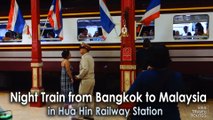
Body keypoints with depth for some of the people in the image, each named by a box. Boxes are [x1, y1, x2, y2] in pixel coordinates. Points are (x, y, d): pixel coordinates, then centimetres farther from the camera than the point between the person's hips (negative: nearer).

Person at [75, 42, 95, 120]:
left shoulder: (84, 57, -13)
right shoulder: (90, 57, 15)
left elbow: (85, 69, -25)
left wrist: (79, 76, -13)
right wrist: (81, 76, 13)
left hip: (86, 80, -9)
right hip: (92, 79, 9)